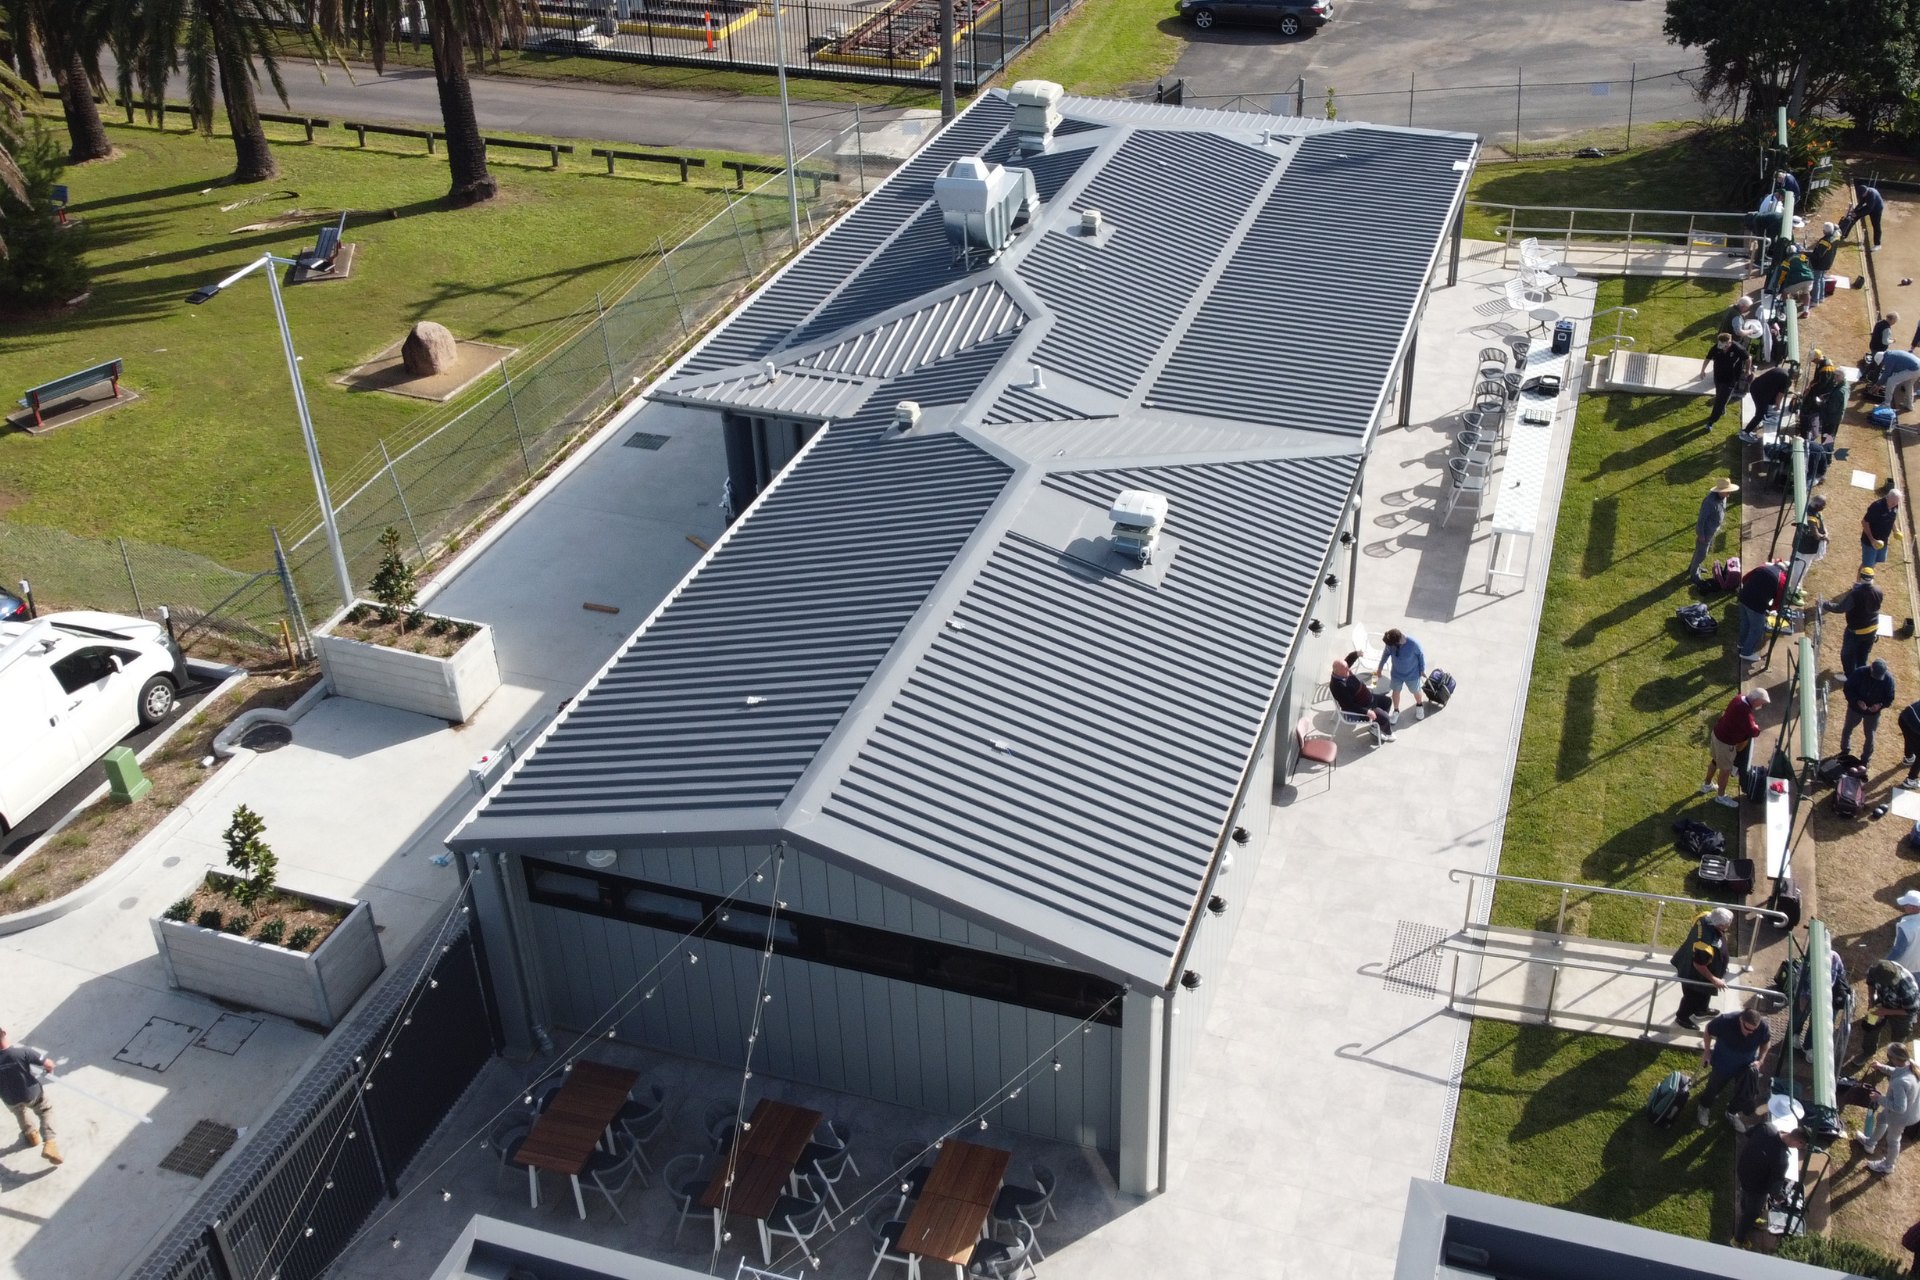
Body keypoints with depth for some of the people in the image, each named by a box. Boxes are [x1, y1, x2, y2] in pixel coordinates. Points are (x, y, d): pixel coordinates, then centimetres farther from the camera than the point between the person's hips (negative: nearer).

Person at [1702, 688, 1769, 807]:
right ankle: (1721, 796, 34)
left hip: (1717, 733, 9)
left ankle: (1707, 785, 52)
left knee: (1716, 760, 30)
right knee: (1726, 769, 13)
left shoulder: (1740, 697, -8)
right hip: (1726, 742, -9)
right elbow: (1754, 732, -34)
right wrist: (1756, 726, -11)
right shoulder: (1745, 712, -35)